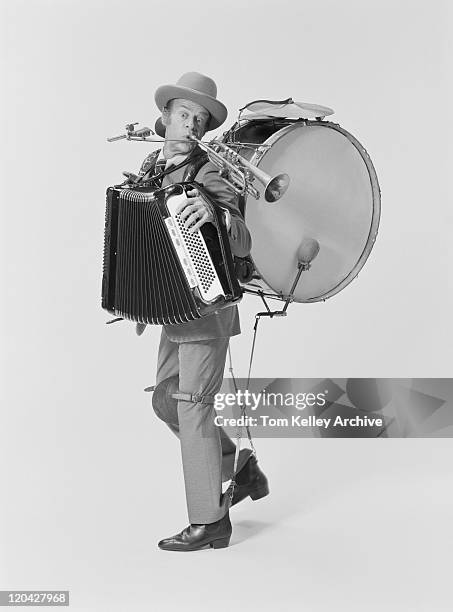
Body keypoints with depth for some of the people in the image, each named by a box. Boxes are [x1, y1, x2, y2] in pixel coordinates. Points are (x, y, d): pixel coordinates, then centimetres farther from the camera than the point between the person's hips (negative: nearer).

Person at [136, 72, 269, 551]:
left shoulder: (205, 177, -15)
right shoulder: (149, 170, 7)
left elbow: (242, 245, -25)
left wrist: (214, 215, -43)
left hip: (206, 305, -8)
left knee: (192, 405, -7)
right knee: (165, 399, 14)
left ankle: (209, 522, 3)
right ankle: (240, 467, 27)